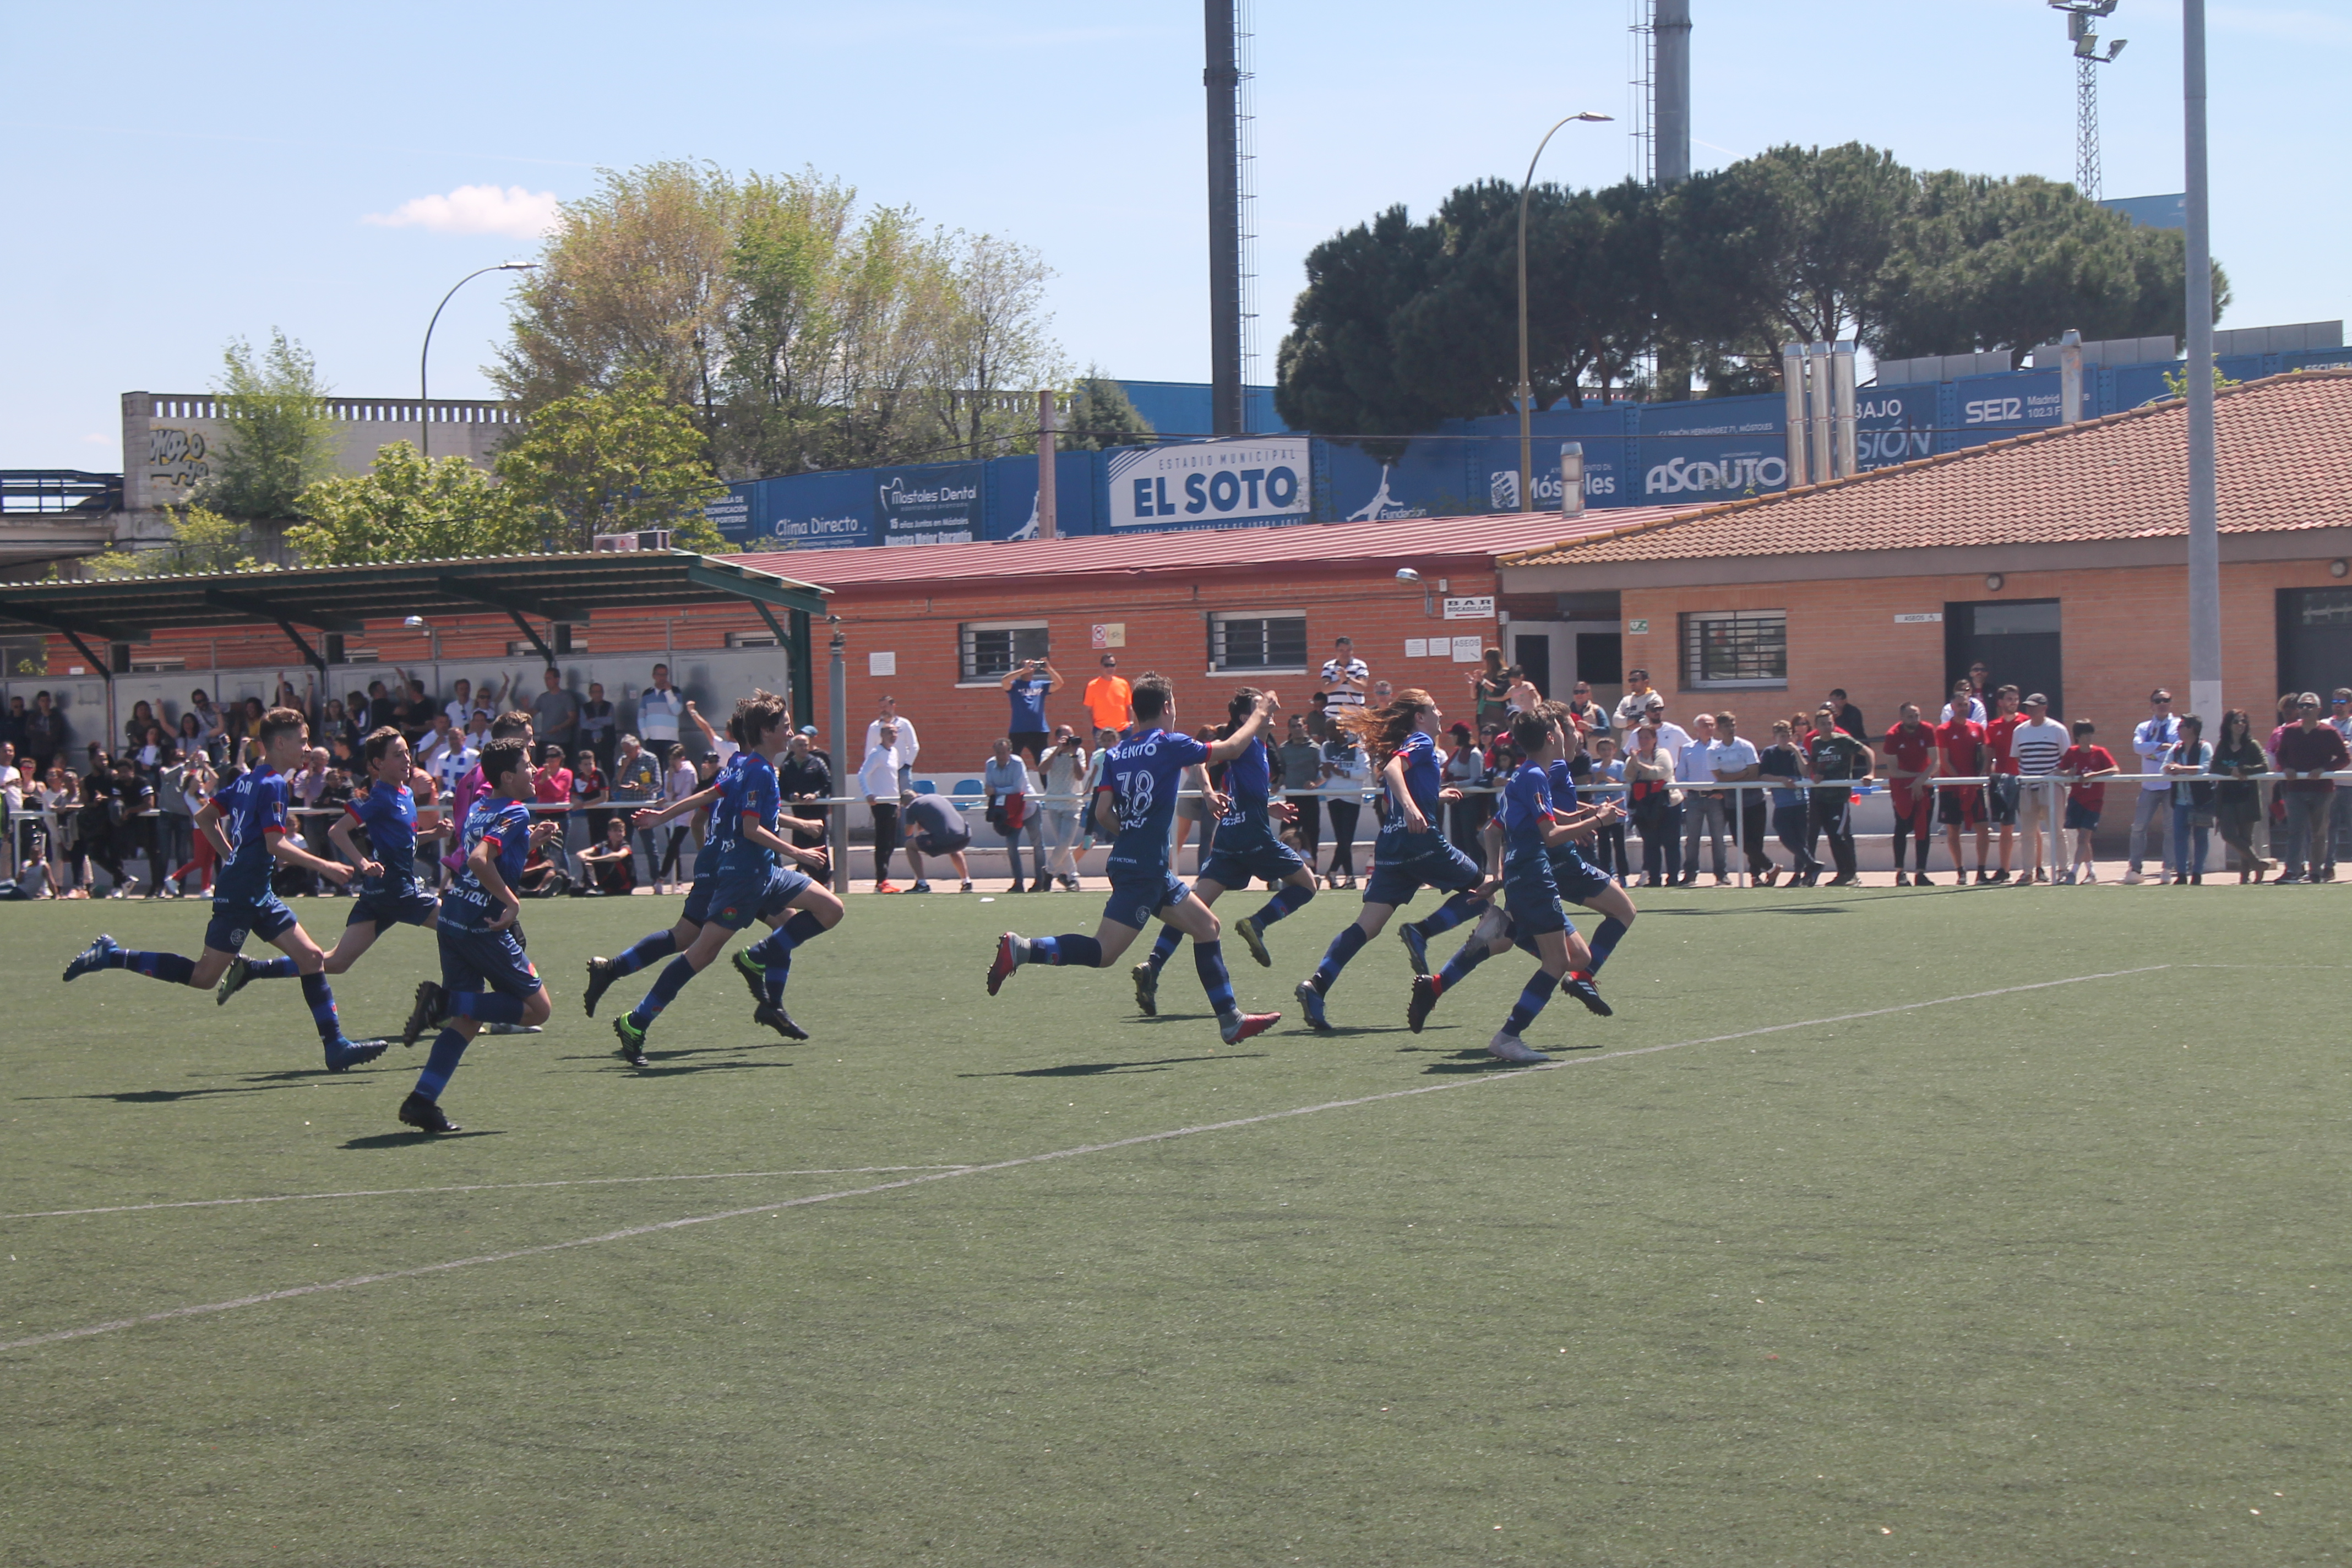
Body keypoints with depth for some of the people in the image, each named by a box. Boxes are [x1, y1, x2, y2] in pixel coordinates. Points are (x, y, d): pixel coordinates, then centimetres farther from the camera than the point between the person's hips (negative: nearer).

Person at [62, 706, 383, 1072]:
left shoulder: (247, 780, 14)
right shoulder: (273, 785, -13)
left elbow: (205, 818, 20)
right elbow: (277, 846, -20)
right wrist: (324, 867, -15)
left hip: (258, 895, 10)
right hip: (241, 894, -10)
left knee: (311, 958, 3)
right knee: (204, 977, -6)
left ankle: (335, 1045, 1)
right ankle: (112, 956, 1)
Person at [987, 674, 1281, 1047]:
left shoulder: (1117, 753, 9)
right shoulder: (1170, 744, -7)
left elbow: (1103, 812, 3)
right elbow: (1232, 748, 3)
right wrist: (1259, 716, 19)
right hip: (1144, 871, -9)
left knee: (1207, 926, 15)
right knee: (1102, 953, -12)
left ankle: (1231, 1020, 17)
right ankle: (1023, 949, -18)